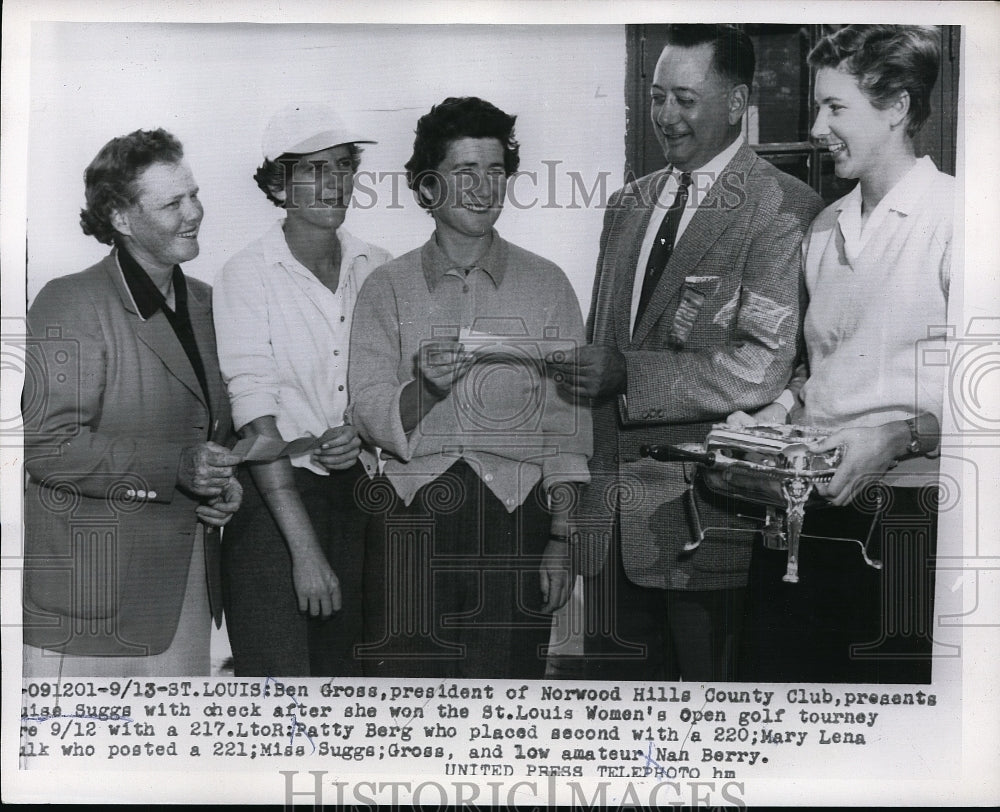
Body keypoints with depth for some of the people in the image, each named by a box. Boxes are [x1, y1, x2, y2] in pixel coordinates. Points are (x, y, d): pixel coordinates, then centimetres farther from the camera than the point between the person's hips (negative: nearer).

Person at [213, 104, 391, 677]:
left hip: (358, 494, 4)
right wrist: (305, 548, -20)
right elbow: (256, 416, -14)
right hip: (273, 497, -4)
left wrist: (367, 430, -9)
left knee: (344, 670, 11)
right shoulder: (246, 277, -7)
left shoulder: (378, 270, 6)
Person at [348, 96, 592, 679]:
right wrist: (424, 386, -19)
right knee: (407, 679, -2)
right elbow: (369, 414, 2)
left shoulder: (546, 284, 9)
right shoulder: (389, 288, 10)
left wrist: (562, 538, -1)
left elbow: (568, 423, 6)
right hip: (413, 519, 0)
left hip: (515, 520, 0)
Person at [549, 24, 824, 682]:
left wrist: (623, 374, -19)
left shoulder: (783, 208, -9)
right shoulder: (628, 204, 15)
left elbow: (764, 368, -17)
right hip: (614, 507, 6)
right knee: (616, 674, 14)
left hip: (707, 512, -6)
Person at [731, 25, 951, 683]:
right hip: (811, 515, 6)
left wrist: (900, 437, -24)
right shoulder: (825, 228, 17)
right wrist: (774, 416, 7)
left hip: (911, 524, -6)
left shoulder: (954, 216, -7)